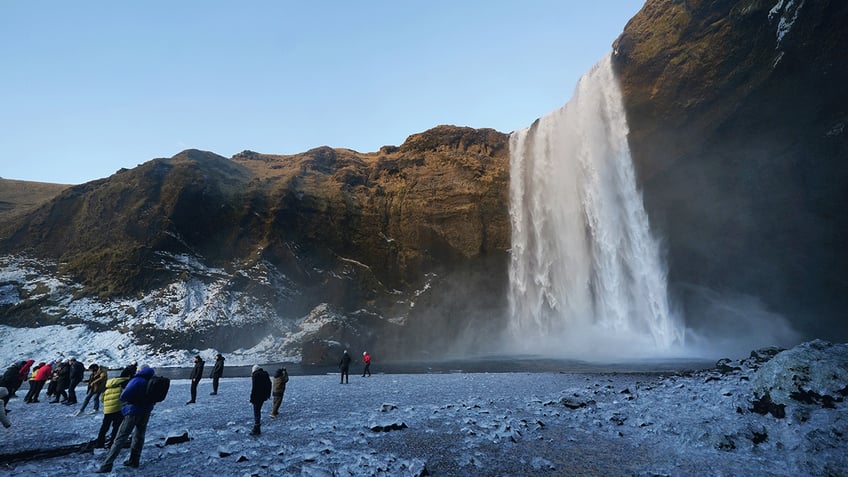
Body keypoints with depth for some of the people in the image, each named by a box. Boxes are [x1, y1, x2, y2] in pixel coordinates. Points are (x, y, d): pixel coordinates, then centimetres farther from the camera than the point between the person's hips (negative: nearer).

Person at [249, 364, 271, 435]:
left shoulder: (255, 375, -13)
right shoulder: (265, 374, 12)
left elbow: (254, 387, -19)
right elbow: (269, 385, 19)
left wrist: (252, 398, -14)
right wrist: (268, 395, 25)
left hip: (257, 397, -8)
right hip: (263, 396, 8)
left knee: (256, 412, -2)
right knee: (258, 411, 18)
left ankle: (256, 430, 0)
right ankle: (257, 429, 25)